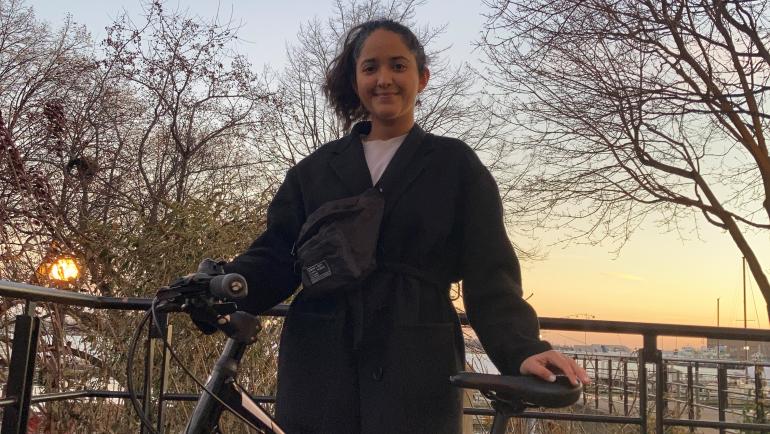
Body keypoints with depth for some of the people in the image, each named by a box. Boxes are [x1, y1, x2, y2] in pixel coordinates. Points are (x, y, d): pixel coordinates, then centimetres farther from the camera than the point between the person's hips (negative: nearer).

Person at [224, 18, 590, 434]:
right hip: (320, 371, 2)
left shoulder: (455, 164, 6)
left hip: (416, 374, -2)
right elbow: (276, 255, 6)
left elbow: (490, 276, -1)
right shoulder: (316, 168, 14)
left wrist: (523, 350, -18)